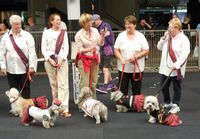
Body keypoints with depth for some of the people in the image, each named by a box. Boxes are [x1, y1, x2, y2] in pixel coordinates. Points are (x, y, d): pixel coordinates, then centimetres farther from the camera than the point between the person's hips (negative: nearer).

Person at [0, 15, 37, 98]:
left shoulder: (27, 35, -3)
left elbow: (32, 52, -6)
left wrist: (31, 66, -9)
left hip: (24, 68, -2)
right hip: (11, 69, 2)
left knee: (25, 89, 7)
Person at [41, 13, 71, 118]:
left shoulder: (63, 32, 6)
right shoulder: (46, 32, 3)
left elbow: (66, 47, 3)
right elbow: (43, 49, 2)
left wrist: (61, 60, -10)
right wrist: (50, 60, -11)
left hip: (62, 60, 0)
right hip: (50, 60, 0)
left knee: (63, 84, -8)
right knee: (53, 84, 7)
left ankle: (64, 109, -11)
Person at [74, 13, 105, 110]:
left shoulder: (95, 30, 3)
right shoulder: (79, 35, -9)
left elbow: (100, 43, 8)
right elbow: (80, 50, -8)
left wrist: (102, 36, -11)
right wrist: (89, 49, -25)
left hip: (95, 59, 5)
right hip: (84, 59, -5)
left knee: (93, 82, 11)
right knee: (85, 83, -6)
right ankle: (82, 104, 3)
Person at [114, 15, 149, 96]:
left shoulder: (140, 36, -1)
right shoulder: (121, 36, 3)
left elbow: (146, 51, -3)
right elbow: (116, 50, 2)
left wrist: (136, 57, -17)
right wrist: (121, 59, -15)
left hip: (137, 68, -1)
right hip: (123, 68, 1)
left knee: (136, 90, 8)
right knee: (122, 89, 4)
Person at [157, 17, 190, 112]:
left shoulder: (184, 39, -10)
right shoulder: (168, 37, 10)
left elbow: (185, 54, -18)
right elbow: (159, 47, 15)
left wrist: (176, 65, -25)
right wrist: (163, 38, -1)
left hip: (176, 69, -6)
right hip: (165, 67, 6)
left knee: (176, 87, 6)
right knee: (163, 86, 12)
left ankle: (175, 105, 17)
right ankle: (167, 103, 29)